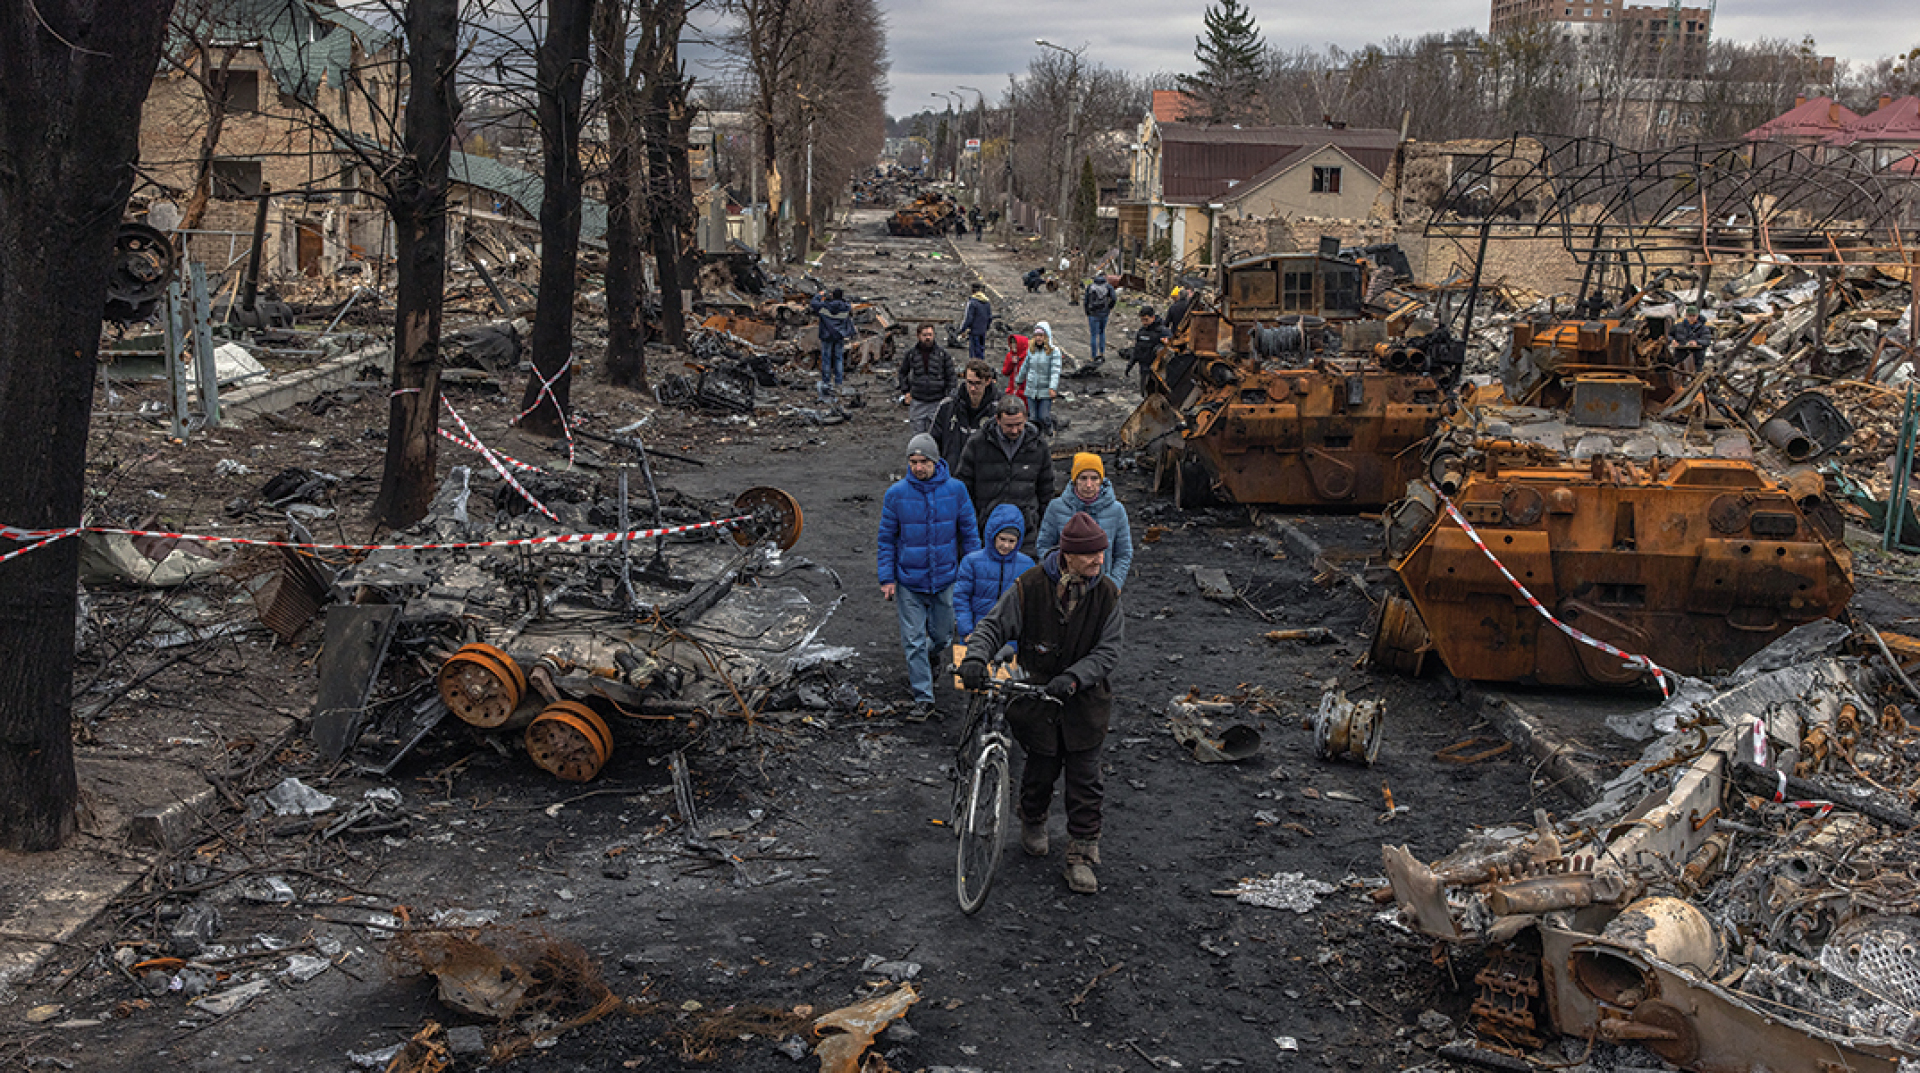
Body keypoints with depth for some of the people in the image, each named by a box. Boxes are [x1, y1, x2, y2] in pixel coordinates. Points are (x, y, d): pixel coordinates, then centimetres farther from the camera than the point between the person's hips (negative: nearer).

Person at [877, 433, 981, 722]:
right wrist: (887, 579, -3)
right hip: (908, 581, -1)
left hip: (944, 579, 1)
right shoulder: (896, 494, -7)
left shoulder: (955, 490, -6)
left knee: (942, 635, 16)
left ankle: (930, 658, 48)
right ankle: (923, 698, 6)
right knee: (914, 641, -2)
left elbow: (969, 533, 4)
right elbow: (887, 539, 1)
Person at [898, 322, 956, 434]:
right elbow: (903, 372, 17)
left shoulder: (942, 353, -2)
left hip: (938, 401, -1)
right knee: (919, 432, 5)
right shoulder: (911, 353, 1)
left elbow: (951, 376, 4)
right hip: (917, 401, 1)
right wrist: (905, 391, 10)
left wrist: (951, 396, -1)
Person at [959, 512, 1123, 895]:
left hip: (1084, 700, 1)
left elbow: (1107, 652, -9)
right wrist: (975, 657, -24)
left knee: (1085, 778, 4)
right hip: (1037, 695, -1)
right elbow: (993, 625, -4)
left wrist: (1073, 677, -25)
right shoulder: (1030, 586, -13)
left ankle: (1082, 856, 18)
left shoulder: (1106, 593, -8)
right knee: (1042, 770, 13)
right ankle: (1033, 824, 44)